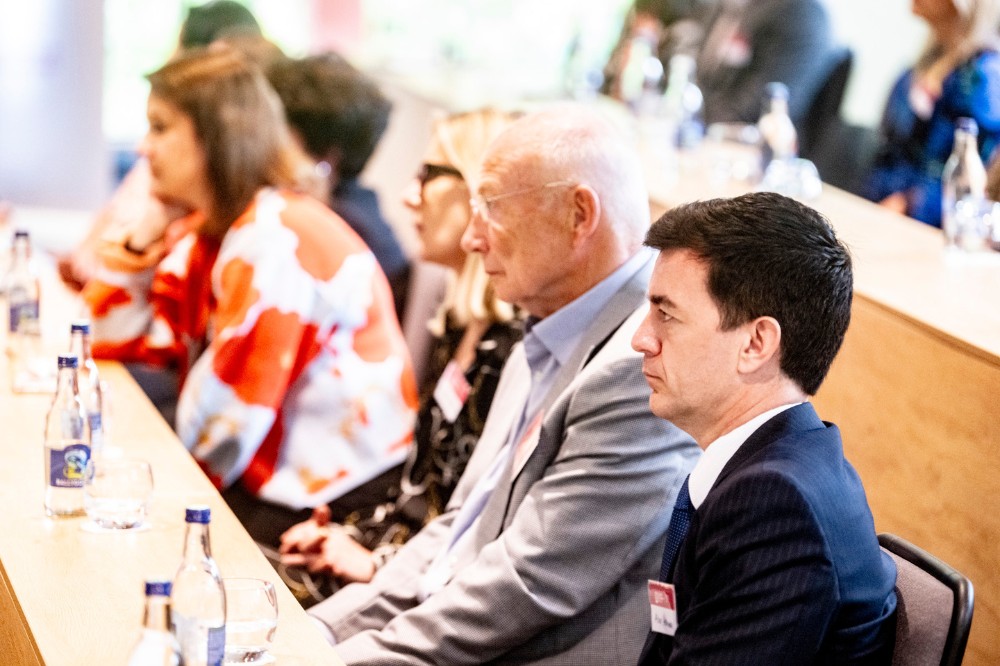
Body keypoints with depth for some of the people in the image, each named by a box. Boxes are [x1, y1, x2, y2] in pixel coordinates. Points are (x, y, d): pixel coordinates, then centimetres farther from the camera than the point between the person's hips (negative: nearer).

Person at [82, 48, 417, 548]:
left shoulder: (275, 237, -20)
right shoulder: (205, 231, 9)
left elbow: (226, 416, -20)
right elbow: (115, 341, 13)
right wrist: (136, 246, 2)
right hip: (261, 476, 9)